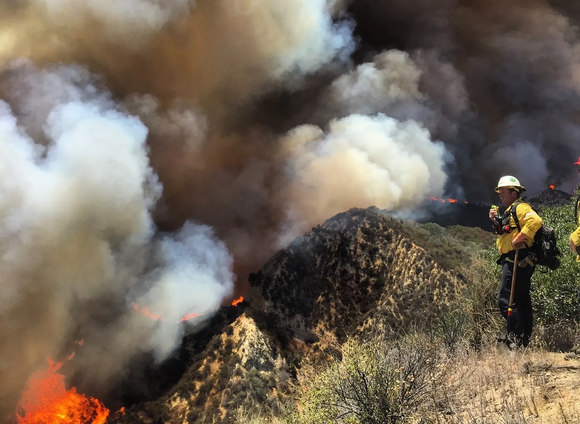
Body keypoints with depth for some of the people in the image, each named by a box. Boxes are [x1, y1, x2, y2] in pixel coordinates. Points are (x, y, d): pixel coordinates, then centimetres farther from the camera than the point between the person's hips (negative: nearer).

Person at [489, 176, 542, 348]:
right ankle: (525, 340, 22)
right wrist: (497, 221, 13)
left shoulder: (520, 207, -10)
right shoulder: (509, 211, 21)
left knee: (505, 300, -13)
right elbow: (506, 233, 26)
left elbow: (536, 221, -29)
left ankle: (516, 340, -12)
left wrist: (519, 238, -29)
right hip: (513, 261, 11)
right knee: (521, 300, 14)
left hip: (517, 261, -11)